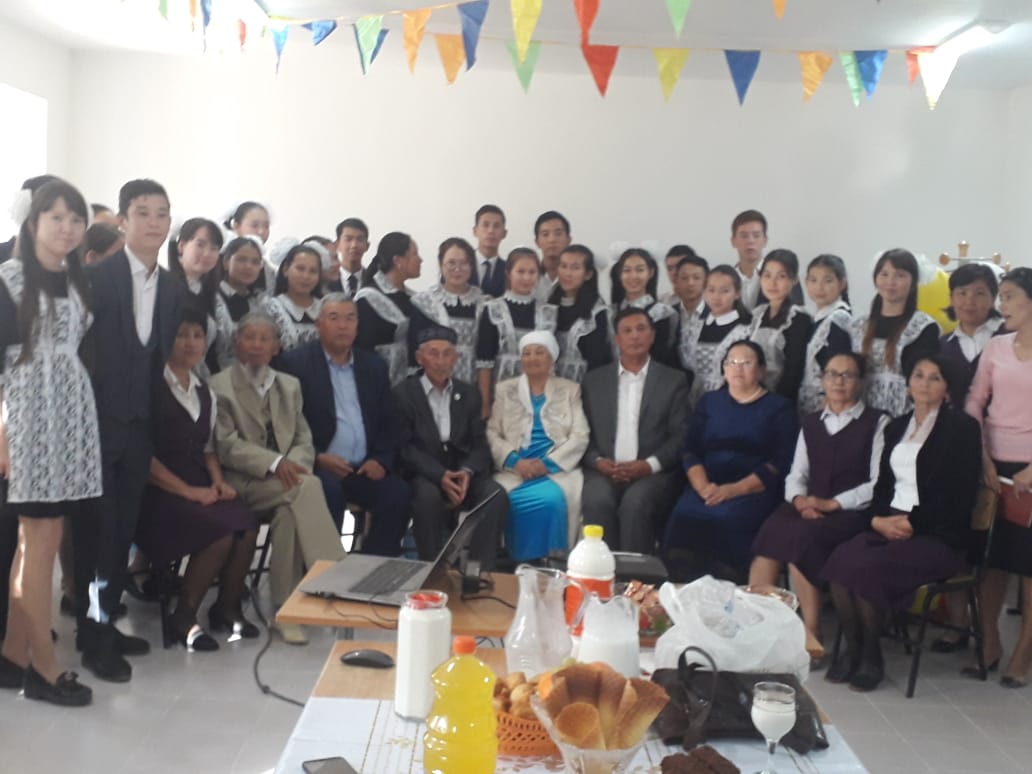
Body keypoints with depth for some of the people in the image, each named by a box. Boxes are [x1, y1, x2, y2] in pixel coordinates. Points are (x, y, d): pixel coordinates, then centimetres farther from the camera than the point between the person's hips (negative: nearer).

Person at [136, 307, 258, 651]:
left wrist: (218, 482, 1)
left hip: (201, 488, 7)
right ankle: (184, 615, -8)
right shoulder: (152, 389, -9)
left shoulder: (206, 394, 16)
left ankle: (227, 607, 1)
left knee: (247, 525, -21)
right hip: (160, 492, -6)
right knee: (221, 531, -28)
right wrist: (187, 491, -17)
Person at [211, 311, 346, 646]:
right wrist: (274, 463, -24)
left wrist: (293, 464, -12)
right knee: (307, 487, -33)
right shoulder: (219, 386, 3)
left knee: (290, 512, -33)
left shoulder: (290, 385, 19)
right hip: (242, 481, -4)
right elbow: (227, 446, -8)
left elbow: (304, 440, 12)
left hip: (285, 477, 4)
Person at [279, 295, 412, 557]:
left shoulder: (374, 366, 15)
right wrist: (316, 458, -16)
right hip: (318, 466, -4)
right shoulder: (296, 363, 2)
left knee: (399, 494, -22)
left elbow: (389, 422, 14)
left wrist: (381, 460, -3)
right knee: (329, 491, -34)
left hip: (365, 467, 4)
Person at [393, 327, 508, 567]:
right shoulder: (403, 393, -1)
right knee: (428, 495, -37)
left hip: (463, 470, 3)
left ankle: (481, 570, -20)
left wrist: (467, 472, -16)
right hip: (423, 472, -3)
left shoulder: (469, 394, 11)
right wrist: (439, 475, -23)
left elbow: (479, 443, 6)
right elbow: (404, 447, -8)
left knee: (496, 496, -25)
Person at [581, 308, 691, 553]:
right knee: (597, 501, -31)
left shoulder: (674, 380, 10)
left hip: (654, 473, -1)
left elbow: (681, 436, 3)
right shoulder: (594, 380, 16)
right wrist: (597, 461, -8)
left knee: (635, 503, -33)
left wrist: (650, 464, -12)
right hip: (604, 470, 2)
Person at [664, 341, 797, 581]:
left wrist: (734, 489, -16)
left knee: (726, 518, -33)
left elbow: (781, 462, -3)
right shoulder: (709, 401, 19)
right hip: (708, 489, 3)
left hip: (754, 492, -2)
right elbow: (690, 450, 9)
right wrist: (703, 486, -12)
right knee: (684, 515, -27)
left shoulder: (780, 407, 9)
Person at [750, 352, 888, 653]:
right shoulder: (811, 422, 21)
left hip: (851, 513, -4)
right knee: (769, 535, -27)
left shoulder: (877, 423, 5)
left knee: (800, 538, -32)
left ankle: (811, 636, -22)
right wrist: (799, 499, -9)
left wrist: (832, 503, -15)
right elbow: (796, 475, 15)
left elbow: (879, 483, -5)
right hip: (809, 508, 4)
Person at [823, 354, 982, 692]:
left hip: (938, 535, -5)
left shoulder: (962, 427, -1)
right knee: (839, 560, -25)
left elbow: (961, 495, -9)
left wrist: (912, 523, -13)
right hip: (888, 526, 5)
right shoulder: (896, 427, 18)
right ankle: (852, 649, -11)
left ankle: (871, 657, -10)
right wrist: (879, 519, -5)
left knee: (866, 567, -30)